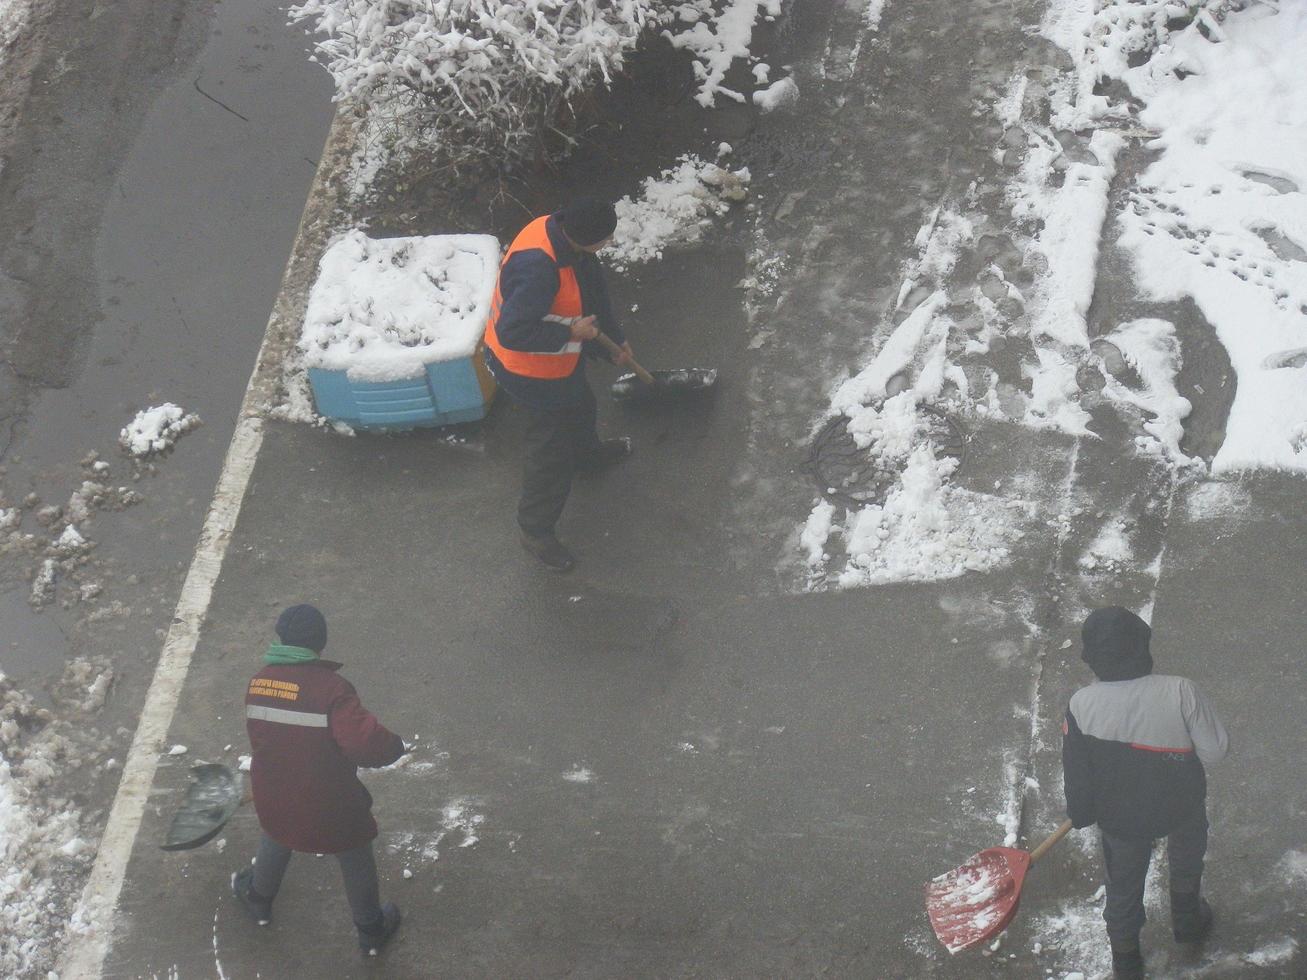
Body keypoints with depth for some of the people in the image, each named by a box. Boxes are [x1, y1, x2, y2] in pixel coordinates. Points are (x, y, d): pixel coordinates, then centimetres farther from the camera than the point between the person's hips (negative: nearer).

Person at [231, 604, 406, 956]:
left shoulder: (259, 682, -8)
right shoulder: (331, 688, -27)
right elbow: (366, 742, -35)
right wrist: (394, 745, -13)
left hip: (274, 795, 5)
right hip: (330, 804, -4)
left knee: (277, 839, 36)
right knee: (355, 858, 21)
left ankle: (258, 899, 59)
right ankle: (371, 930, 38)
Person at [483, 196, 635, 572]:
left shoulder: (558, 231, -11)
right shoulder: (538, 269, -42)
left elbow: (595, 287, 6)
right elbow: (512, 332, -39)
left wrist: (615, 338, 17)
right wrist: (571, 333, -29)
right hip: (534, 372, -9)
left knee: (580, 407, 36)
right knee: (551, 450, 8)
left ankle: (588, 452, 68)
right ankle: (535, 528, 28)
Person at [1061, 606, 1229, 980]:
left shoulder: (1082, 706, -26)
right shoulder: (1180, 692, -31)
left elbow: (1077, 773, -12)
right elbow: (1214, 750, -20)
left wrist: (1081, 815, 6)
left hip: (1119, 817, 0)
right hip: (1182, 807, 0)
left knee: (1123, 884, 26)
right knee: (1186, 863, 33)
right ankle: (1188, 921, 58)